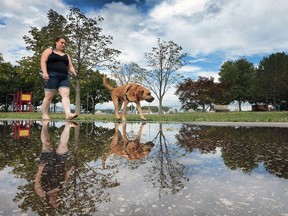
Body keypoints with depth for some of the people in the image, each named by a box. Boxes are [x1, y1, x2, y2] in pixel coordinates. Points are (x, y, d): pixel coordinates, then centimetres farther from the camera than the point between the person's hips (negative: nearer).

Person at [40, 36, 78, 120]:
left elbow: (70, 66, 19)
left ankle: (68, 114, -28)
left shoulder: (66, 55, 27)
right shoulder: (49, 51, 12)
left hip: (64, 77, 4)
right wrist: (45, 72, -15)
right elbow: (43, 61, 0)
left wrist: (74, 72, -3)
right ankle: (44, 114, 9)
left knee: (66, 95, -15)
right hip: (52, 76, -4)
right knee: (49, 96, -3)